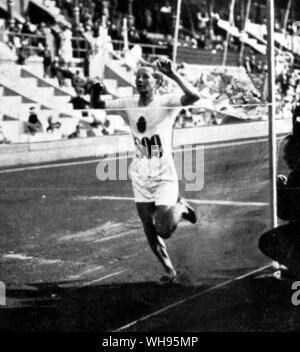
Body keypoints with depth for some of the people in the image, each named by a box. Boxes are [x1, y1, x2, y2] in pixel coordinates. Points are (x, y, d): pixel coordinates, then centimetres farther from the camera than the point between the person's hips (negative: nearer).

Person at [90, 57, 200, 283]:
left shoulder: (166, 102, -13)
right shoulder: (128, 105, 2)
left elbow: (193, 96, -30)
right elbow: (96, 105, 7)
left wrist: (174, 75, -43)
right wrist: (95, 88, -15)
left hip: (164, 174, -5)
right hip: (140, 175, 5)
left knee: (164, 230, -11)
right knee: (149, 229, 9)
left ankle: (180, 207, 21)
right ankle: (169, 270, 27)